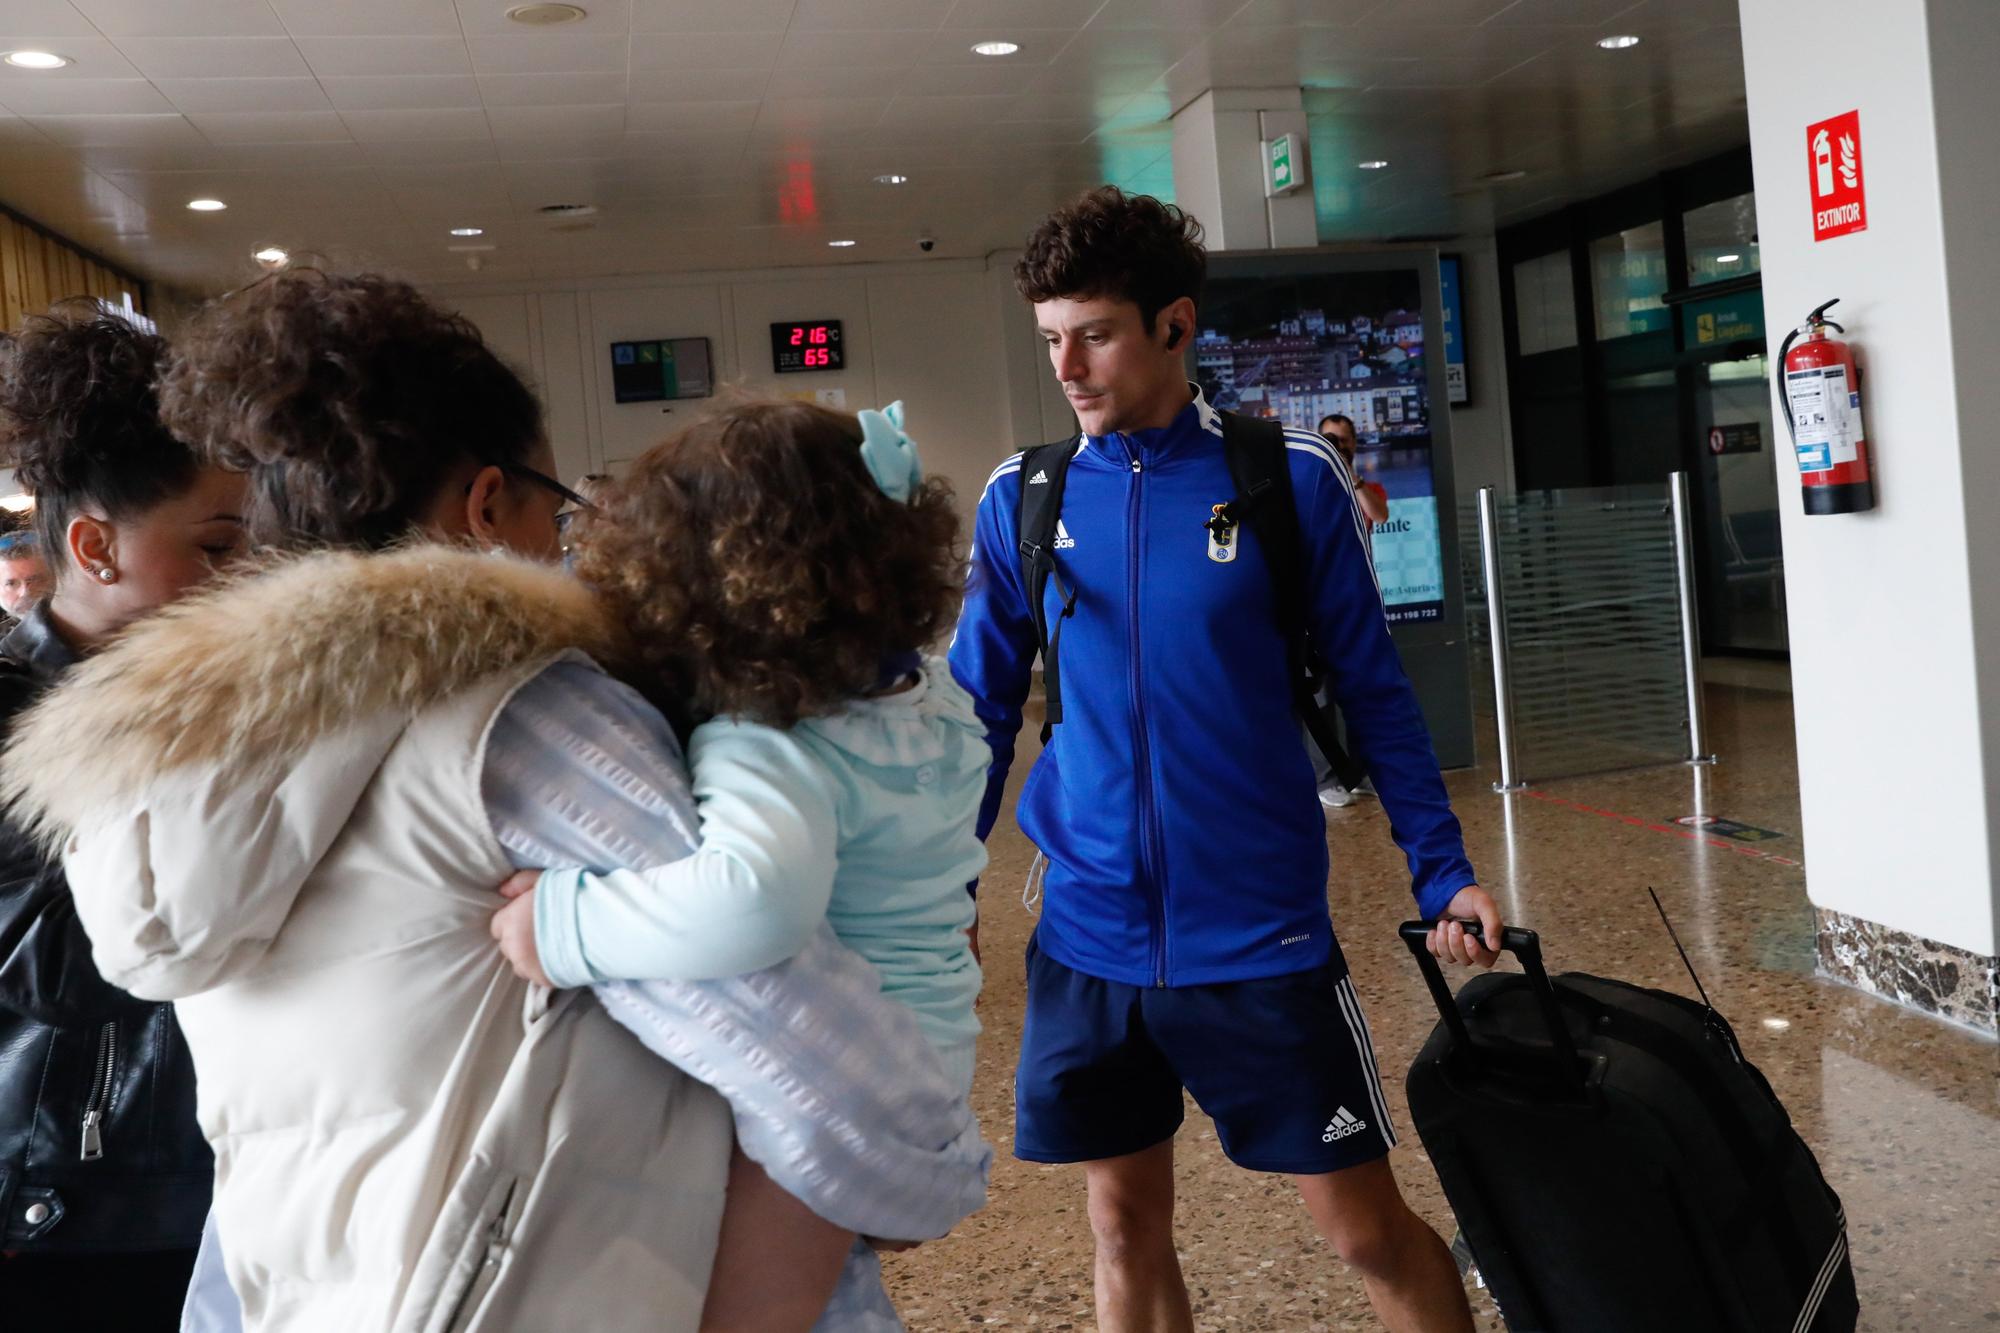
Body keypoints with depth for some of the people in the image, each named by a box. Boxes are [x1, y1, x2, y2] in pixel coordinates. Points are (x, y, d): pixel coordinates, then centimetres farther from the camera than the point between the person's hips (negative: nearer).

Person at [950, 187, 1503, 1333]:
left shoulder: (1288, 478, -6)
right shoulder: (1022, 499, 1)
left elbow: (1375, 693, 0)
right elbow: (983, 713, 7)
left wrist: (1445, 876, -5)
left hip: (1261, 936, -2)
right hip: (1088, 941, 3)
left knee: (1367, 1226, 7)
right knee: (1126, 1223, 15)